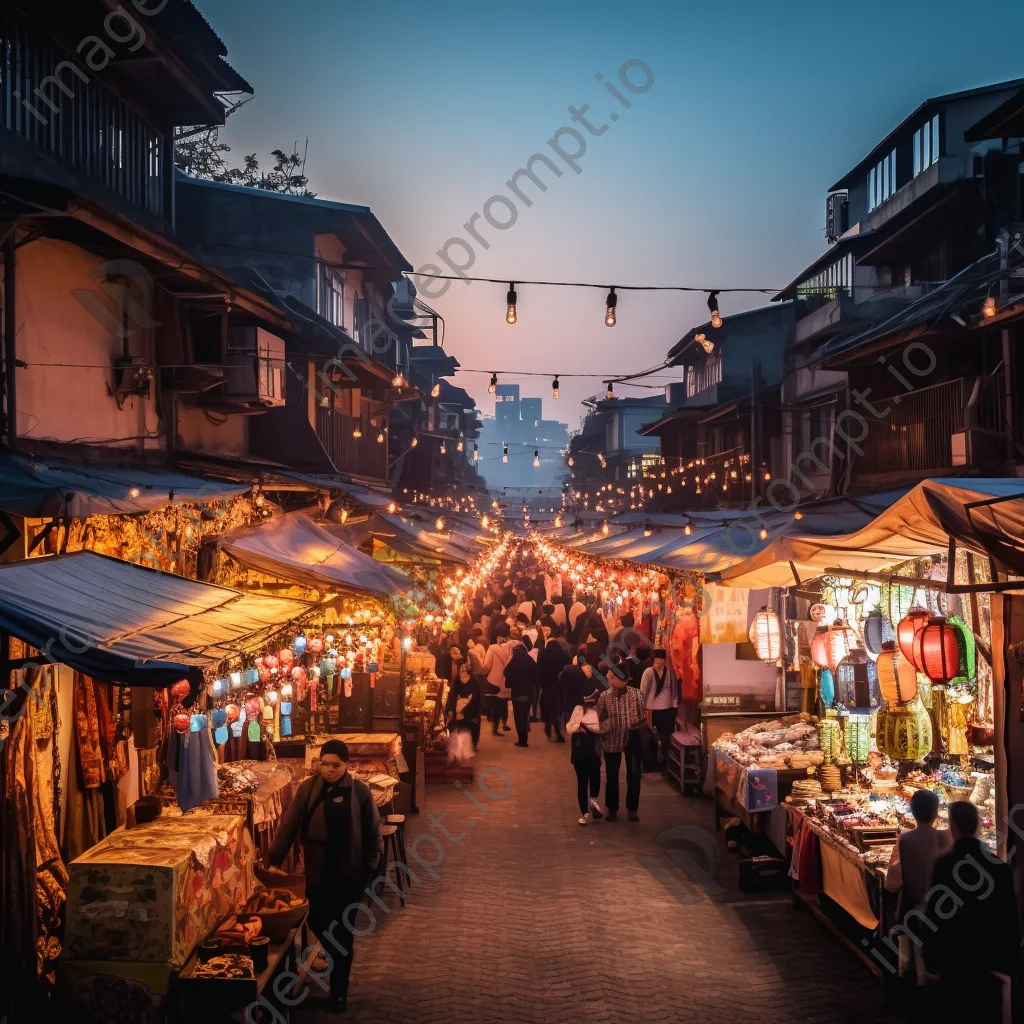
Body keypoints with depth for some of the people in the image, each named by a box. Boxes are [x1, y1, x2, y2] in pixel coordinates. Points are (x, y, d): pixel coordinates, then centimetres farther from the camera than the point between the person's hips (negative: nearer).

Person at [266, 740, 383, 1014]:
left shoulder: (359, 791, -8)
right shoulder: (309, 788, -3)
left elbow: (373, 833, -3)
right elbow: (289, 824, -4)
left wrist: (369, 868, -5)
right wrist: (275, 860, -9)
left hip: (348, 872, -2)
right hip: (316, 870, 2)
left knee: (342, 932, 5)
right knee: (318, 923, 7)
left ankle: (339, 992, 19)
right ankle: (335, 959, 39)